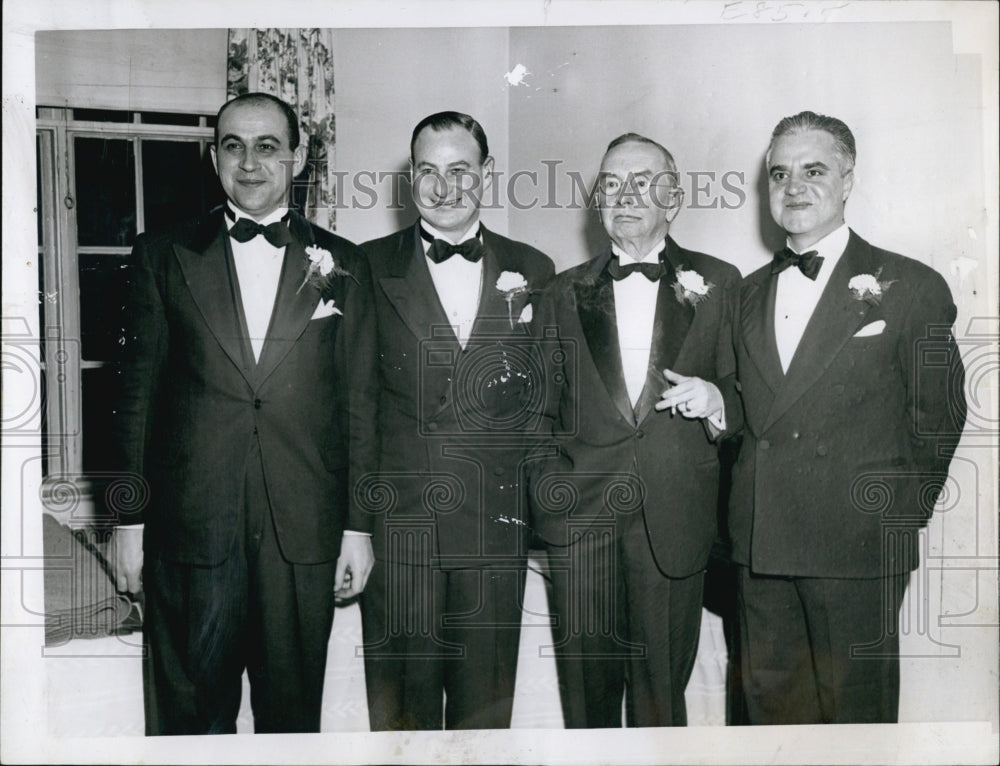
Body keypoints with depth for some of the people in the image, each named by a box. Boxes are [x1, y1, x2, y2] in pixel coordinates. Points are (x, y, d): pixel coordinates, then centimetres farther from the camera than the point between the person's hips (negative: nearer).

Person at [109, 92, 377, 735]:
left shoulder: (343, 265, 6)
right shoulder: (164, 255, 6)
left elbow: (358, 405, 5)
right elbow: (138, 393, 6)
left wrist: (359, 526, 2)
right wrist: (129, 519, 3)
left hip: (305, 534, 0)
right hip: (188, 530, 0)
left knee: (293, 709, 12)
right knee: (190, 712, 9)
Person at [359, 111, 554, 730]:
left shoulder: (532, 271, 8)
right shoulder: (371, 268, 2)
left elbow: (544, 393, 13)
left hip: (496, 527, 2)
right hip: (397, 523, -1)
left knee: (486, 704, 12)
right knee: (400, 705, 8)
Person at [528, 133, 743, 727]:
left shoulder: (717, 283, 9)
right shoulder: (567, 293, 13)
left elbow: (747, 394, 9)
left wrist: (714, 399, -12)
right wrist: (551, 486, 4)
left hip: (674, 521, -1)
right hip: (581, 516, 1)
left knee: (661, 690, 5)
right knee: (585, 689, 7)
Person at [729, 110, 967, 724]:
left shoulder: (912, 287, -3)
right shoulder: (749, 292, 12)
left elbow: (938, 417, 0)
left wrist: (902, 516, 1)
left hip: (858, 545, -4)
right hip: (760, 543, 5)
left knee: (857, 707, 8)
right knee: (770, 698, 15)